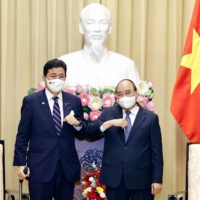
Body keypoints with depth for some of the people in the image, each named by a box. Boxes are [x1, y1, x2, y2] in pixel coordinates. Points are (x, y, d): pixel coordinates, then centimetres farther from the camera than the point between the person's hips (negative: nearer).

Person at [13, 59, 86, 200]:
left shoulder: (74, 101, 7)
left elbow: (83, 132, 12)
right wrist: (21, 163, -6)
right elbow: (22, 135, 0)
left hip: (68, 167, 3)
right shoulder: (31, 101, -1)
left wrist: (77, 123, -11)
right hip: (40, 167, -3)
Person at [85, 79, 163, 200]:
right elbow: (89, 130, -3)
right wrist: (110, 123, -19)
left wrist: (157, 179, -5)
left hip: (141, 178, -2)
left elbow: (156, 151, -1)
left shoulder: (150, 117, 1)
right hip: (114, 177, 2)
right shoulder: (109, 113, 8)